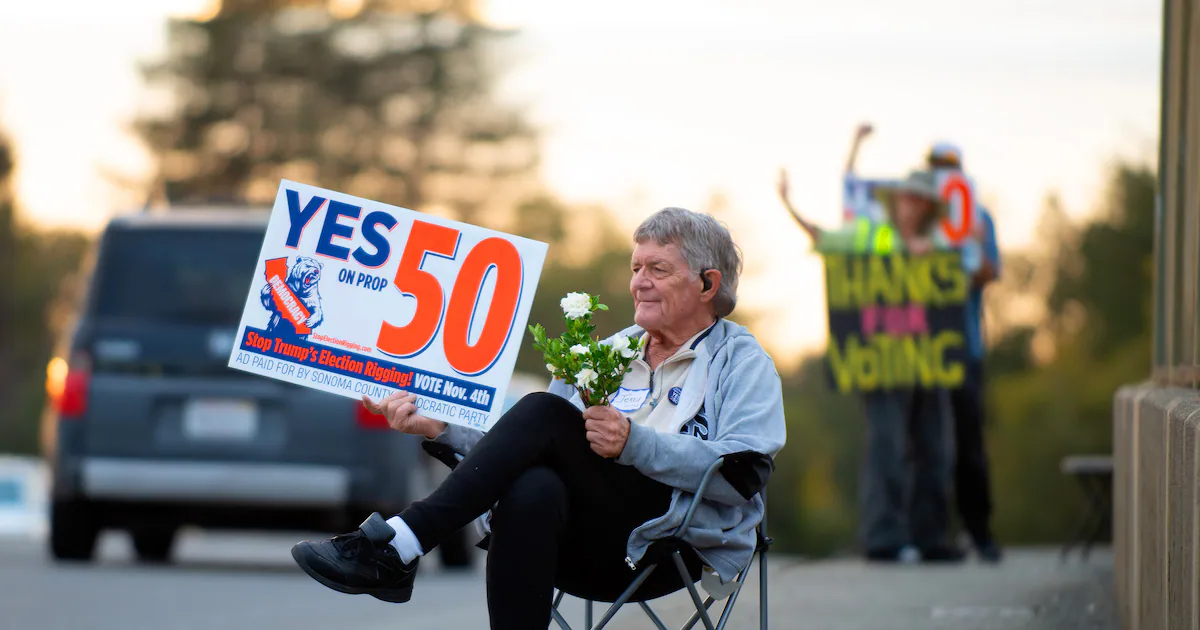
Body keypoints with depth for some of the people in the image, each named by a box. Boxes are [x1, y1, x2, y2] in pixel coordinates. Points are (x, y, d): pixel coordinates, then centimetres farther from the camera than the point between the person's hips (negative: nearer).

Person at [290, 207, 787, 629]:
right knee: (532, 489, -34)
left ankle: (396, 549, -33)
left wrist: (635, 443, -20)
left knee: (545, 415, -25)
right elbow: (517, 450, 25)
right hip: (588, 552, 5)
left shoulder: (742, 362, 9)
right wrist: (440, 428, 9)